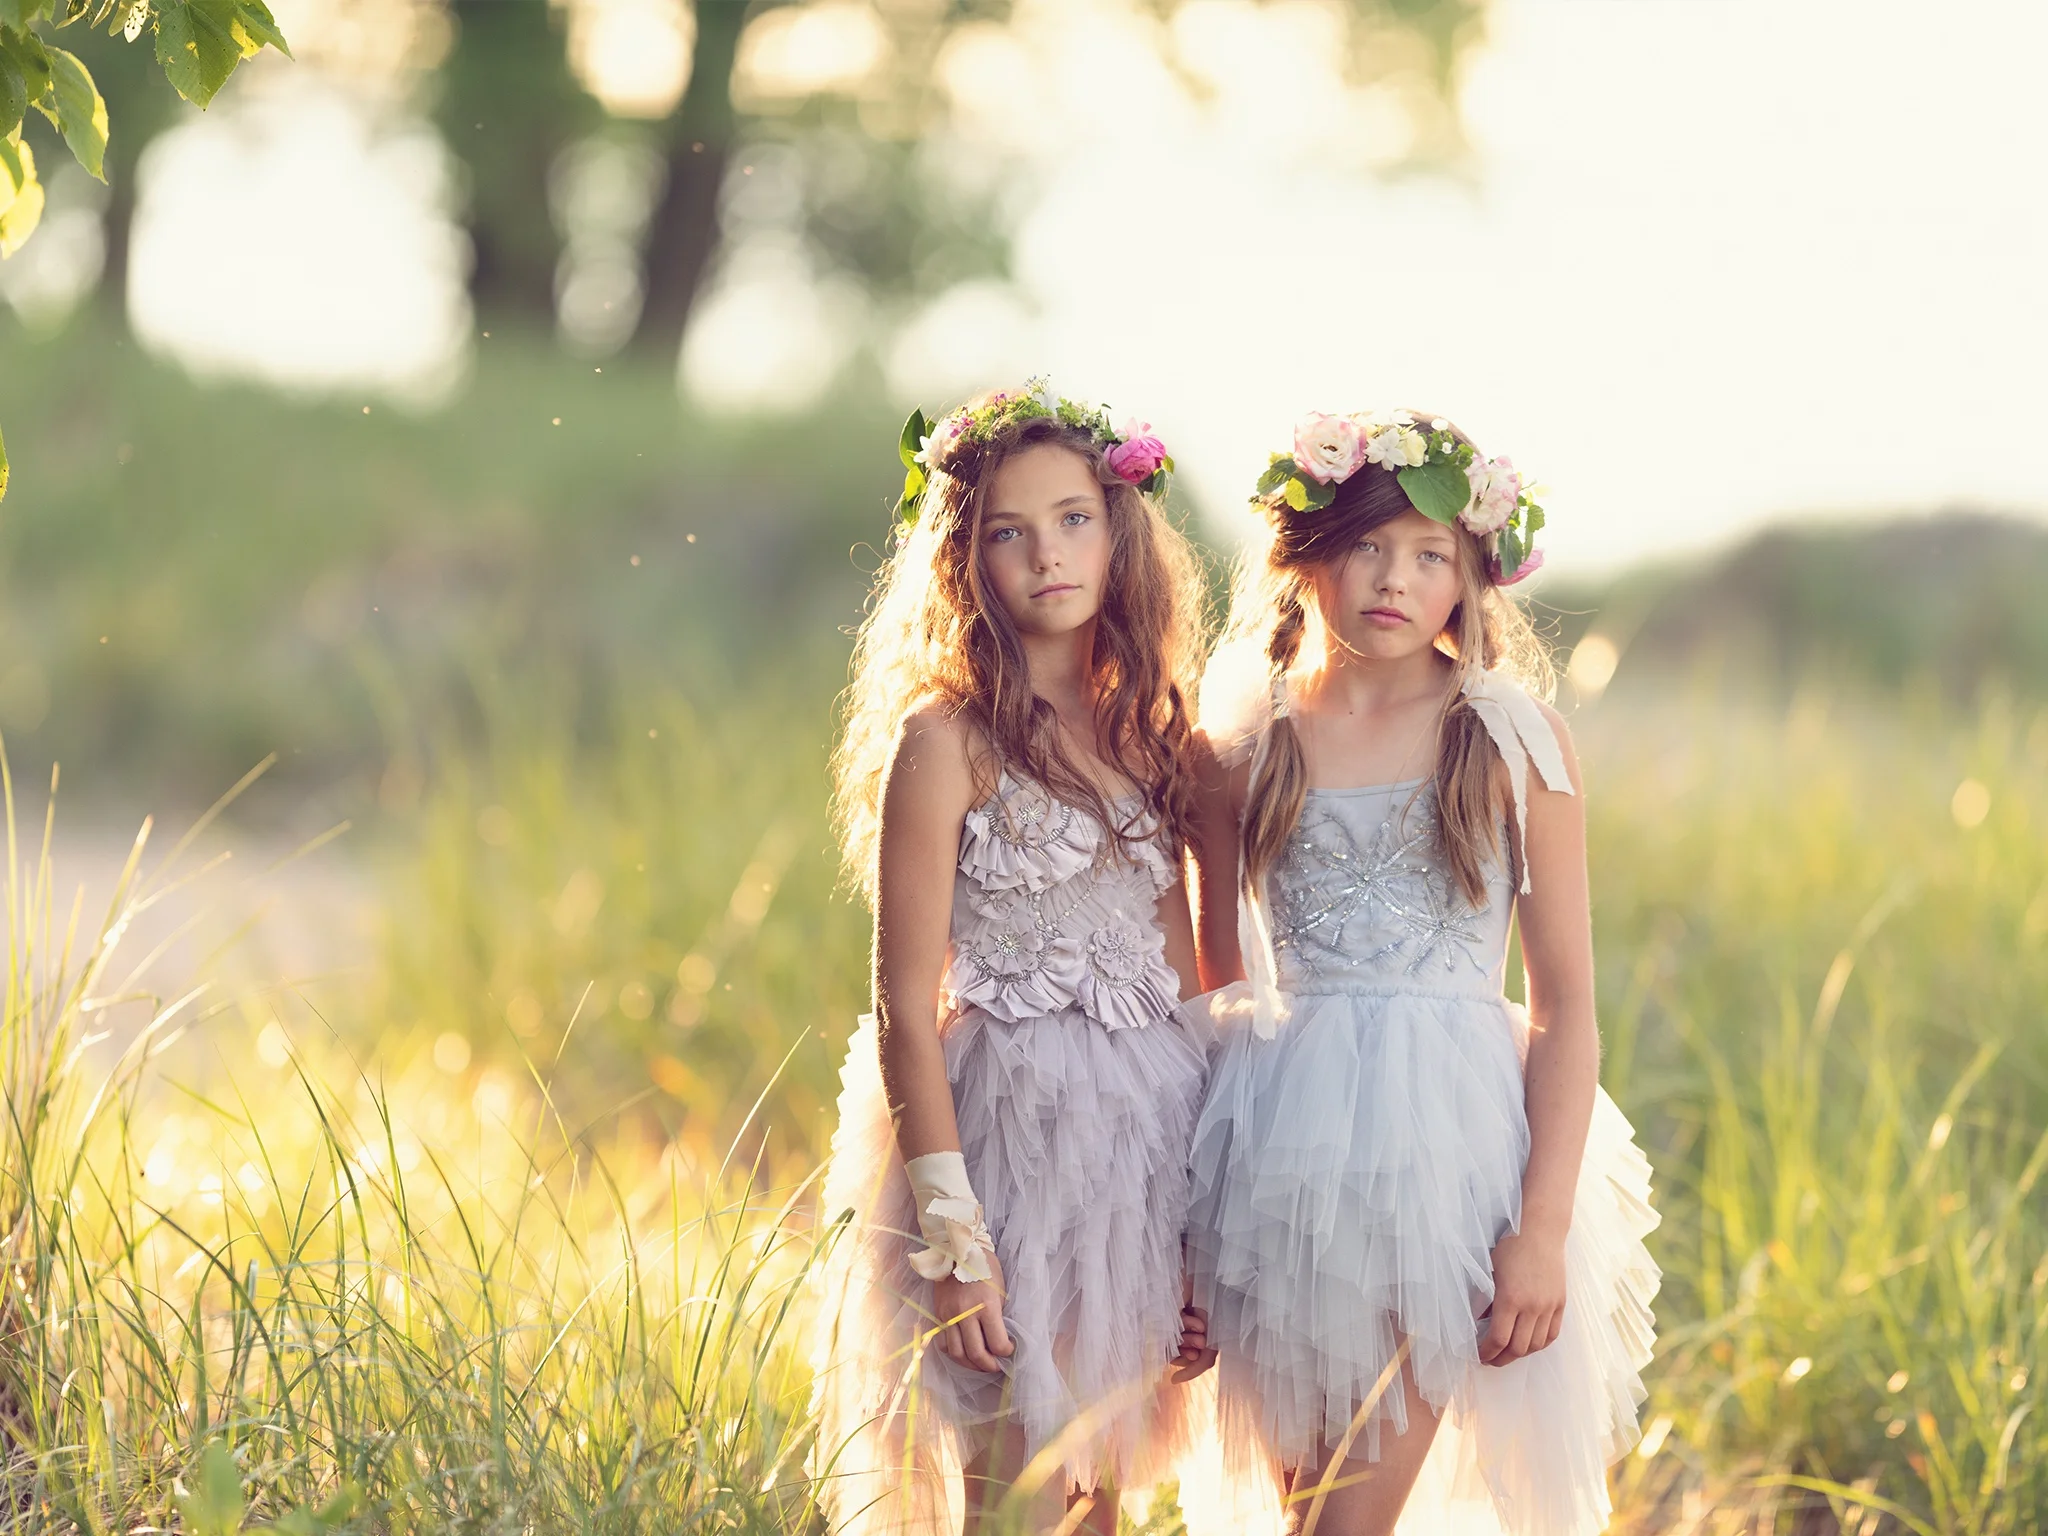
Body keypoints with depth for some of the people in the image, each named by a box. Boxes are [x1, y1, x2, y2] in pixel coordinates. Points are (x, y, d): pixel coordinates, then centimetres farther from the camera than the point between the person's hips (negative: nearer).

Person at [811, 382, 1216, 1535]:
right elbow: (906, 1008, -10)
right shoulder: (947, 738, -8)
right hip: (1005, 1132, -6)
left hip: (1147, 1137, 6)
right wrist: (950, 1231, -16)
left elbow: (1179, 984, 12)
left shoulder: (1151, 735, 10)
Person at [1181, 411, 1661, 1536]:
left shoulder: (1516, 746, 0)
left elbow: (1566, 1003, -1)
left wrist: (1545, 1229, -9)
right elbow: (1215, 981, 12)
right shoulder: (1240, 747, 5)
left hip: (1450, 1143, -2)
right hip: (1286, 1142, 2)